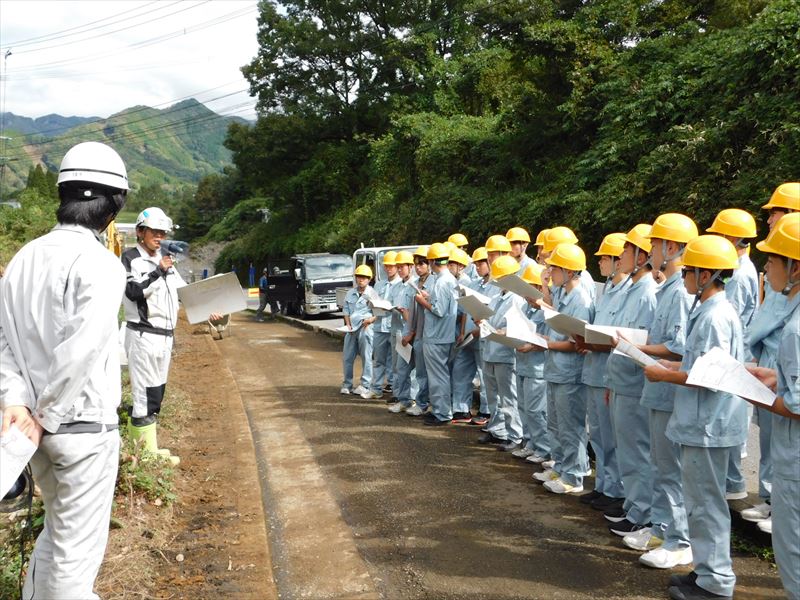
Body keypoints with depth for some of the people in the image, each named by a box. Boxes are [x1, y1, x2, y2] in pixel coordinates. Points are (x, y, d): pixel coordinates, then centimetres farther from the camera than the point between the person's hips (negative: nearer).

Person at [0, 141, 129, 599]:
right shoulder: (100, 263, -17)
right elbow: (81, 351, -23)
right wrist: (46, 416, -12)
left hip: (40, 426, 7)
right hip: (85, 426, -7)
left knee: (56, 531, 25)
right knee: (78, 547, 7)